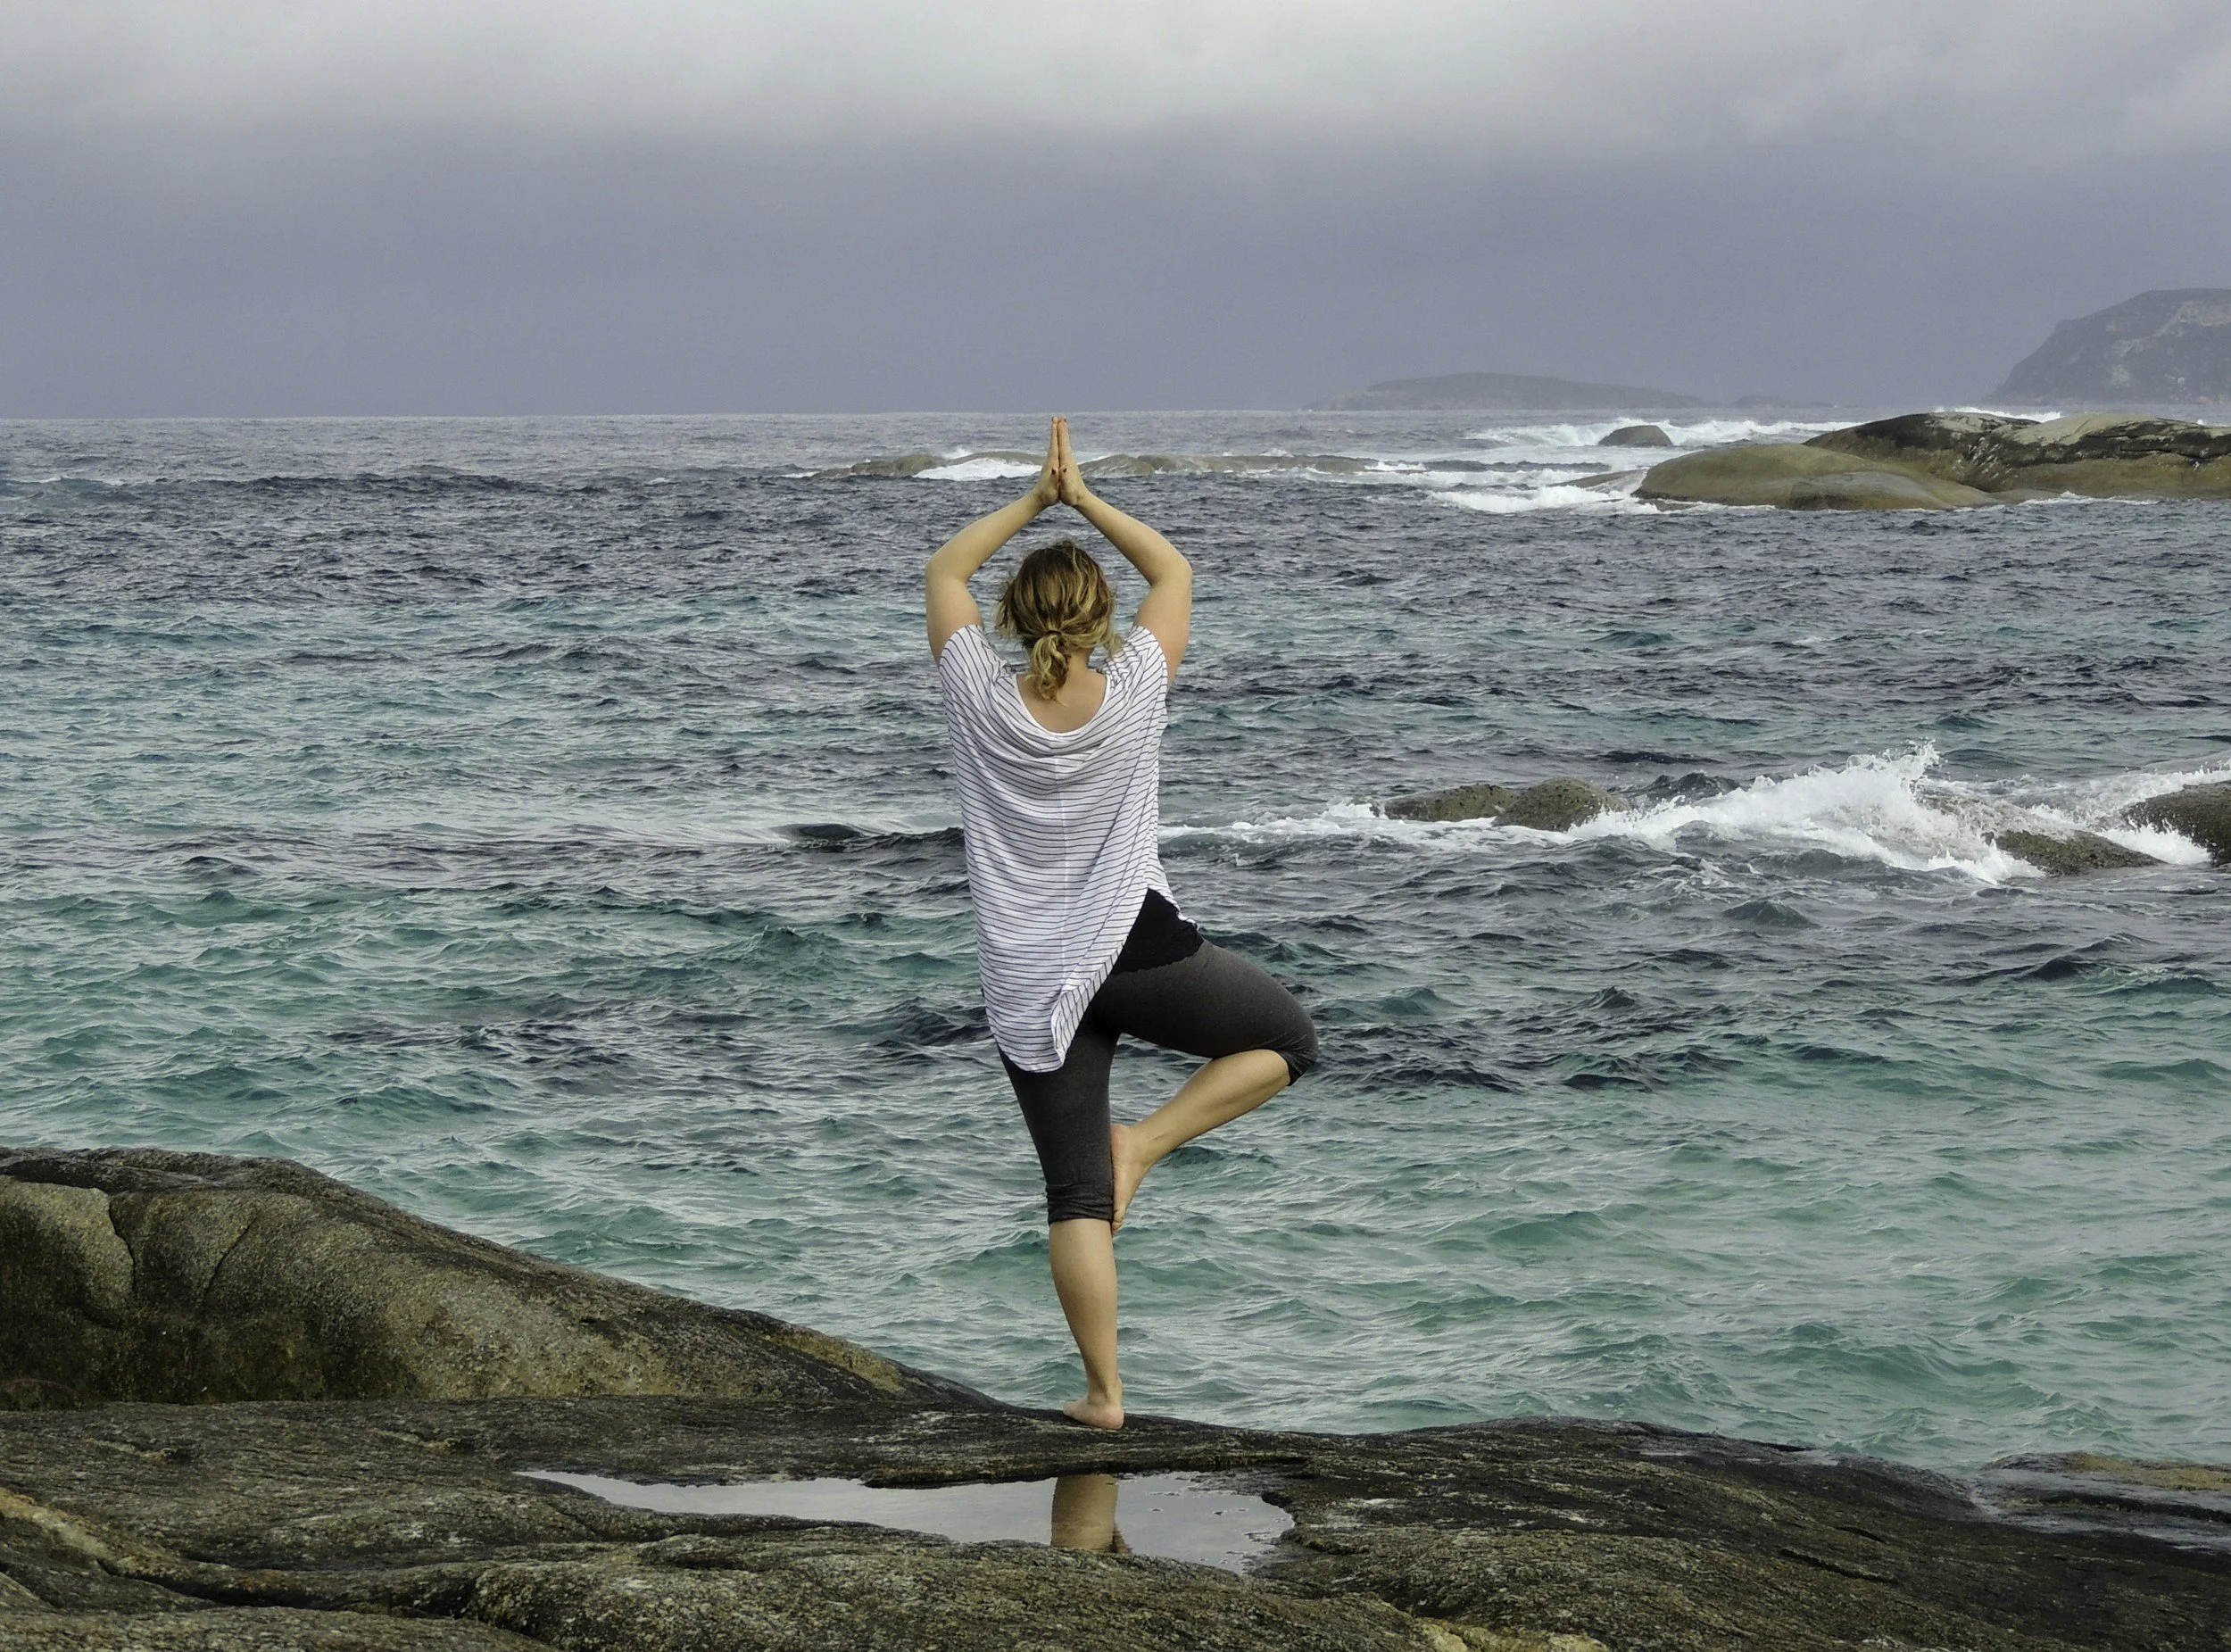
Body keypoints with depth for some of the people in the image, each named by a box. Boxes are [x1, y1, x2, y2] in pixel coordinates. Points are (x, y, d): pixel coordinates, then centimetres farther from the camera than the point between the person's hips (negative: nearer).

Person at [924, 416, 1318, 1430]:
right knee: (1287, 1040, 21)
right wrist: (1084, 500, 10)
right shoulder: (1134, 693, -8)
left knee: (1076, 1194, 5)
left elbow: (944, 572, 9)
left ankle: (1103, 1392, 3)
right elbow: (1174, 571, 10)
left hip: (1029, 984, 2)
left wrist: (1033, 500, 9)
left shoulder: (983, 702, -7)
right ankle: (1141, 1145, 3)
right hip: (1135, 952, -2)